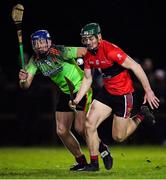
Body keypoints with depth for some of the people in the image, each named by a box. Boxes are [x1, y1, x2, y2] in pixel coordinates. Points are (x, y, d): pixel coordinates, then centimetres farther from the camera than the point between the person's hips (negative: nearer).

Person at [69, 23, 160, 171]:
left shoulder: (110, 50, -26)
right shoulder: (88, 55, -2)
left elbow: (135, 67, -23)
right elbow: (87, 79, 11)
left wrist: (148, 91, -22)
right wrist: (77, 99, 0)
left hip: (123, 93, -7)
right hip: (107, 91, 7)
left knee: (119, 137, 2)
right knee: (90, 124, -6)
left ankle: (141, 116, 27)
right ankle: (94, 163, 7)